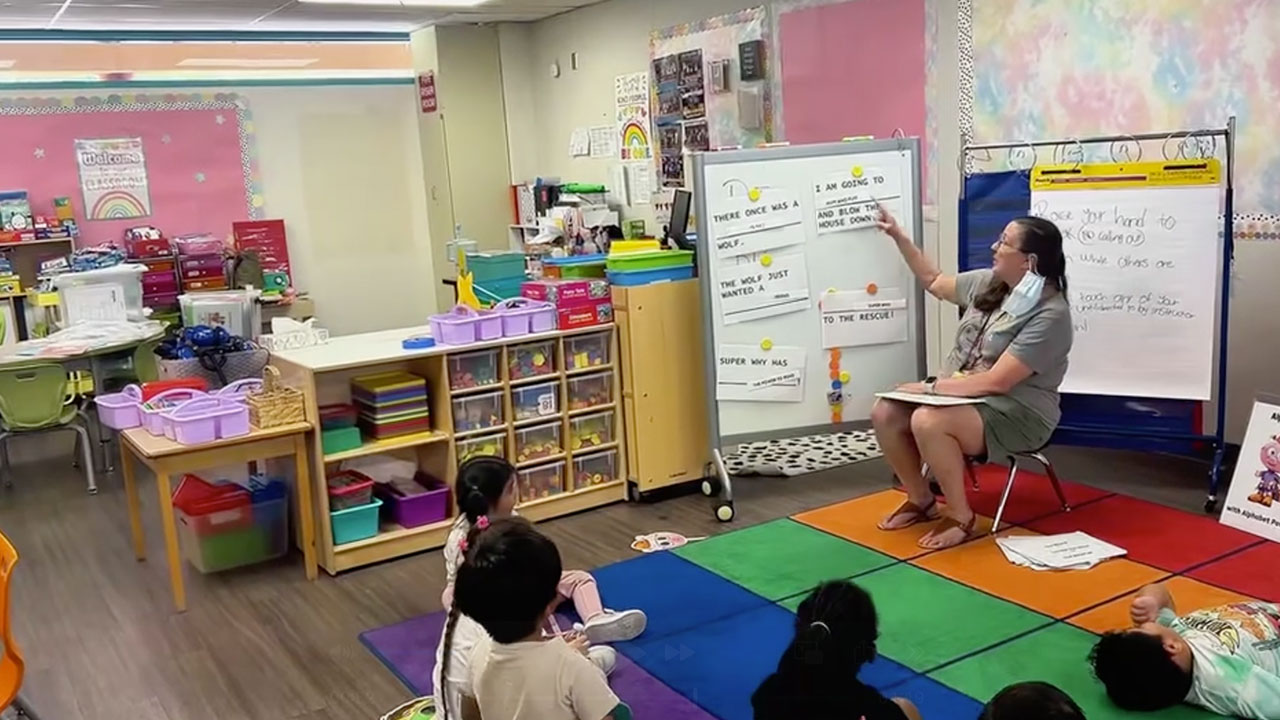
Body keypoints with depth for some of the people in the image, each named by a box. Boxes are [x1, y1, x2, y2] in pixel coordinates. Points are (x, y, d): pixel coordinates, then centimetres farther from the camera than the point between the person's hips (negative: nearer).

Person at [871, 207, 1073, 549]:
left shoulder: (1049, 315, -21)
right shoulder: (987, 283, 3)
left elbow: (997, 382, -26)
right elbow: (935, 282, 22)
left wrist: (932, 387, -23)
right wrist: (899, 236, 17)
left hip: (1017, 414, -8)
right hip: (961, 394, 8)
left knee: (927, 422, -34)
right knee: (885, 413, -13)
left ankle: (961, 517, -14)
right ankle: (921, 500, 7)